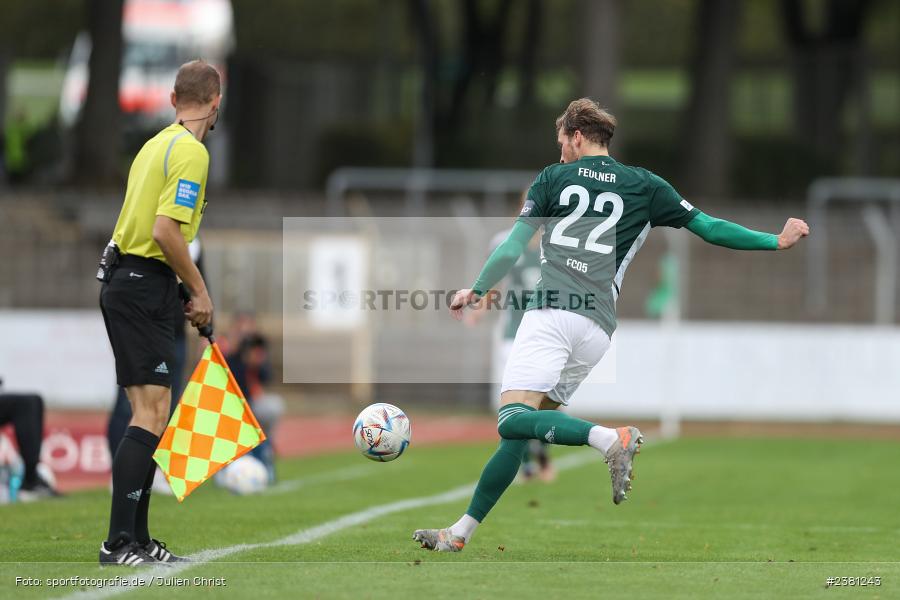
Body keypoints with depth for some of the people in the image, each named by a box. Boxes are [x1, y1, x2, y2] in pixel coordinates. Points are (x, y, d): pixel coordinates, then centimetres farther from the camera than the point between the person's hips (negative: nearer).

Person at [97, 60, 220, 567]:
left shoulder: (157, 144, 17)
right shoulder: (191, 151, -13)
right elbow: (165, 231, -21)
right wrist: (199, 288, -11)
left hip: (124, 278, 10)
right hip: (146, 289, -10)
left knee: (150, 413, 12)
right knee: (152, 413, -13)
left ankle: (137, 541, 14)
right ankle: (119, 544, -18)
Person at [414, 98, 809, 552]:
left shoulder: (553, 178, 12)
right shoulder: (645, 187, 16)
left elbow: (513, 246, 11)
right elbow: (708, 227, 14)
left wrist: (477, 290, 23)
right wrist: (776, 242, 20)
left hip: (552, 311, -4)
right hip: (598, 328, 4)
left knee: (514, 420, -18)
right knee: (521, 435, 8)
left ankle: (610, 438, -40)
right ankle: (461, 532, 6)